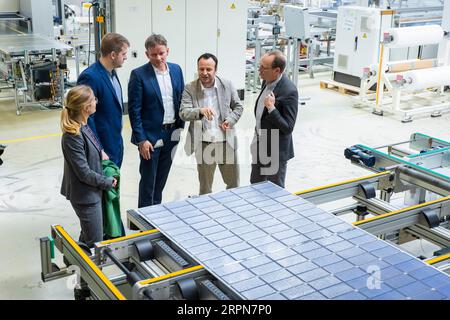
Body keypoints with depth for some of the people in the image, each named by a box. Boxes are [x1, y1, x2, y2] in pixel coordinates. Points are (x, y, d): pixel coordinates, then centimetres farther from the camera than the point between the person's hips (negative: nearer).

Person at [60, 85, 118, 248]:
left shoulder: (84, 126, 0)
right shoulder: (72, 136, -27)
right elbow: (84, 173, -22)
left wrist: (99, 152, 1)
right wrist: (107, 182, -10)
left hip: (93, 191, 9)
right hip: (85, 195, -9)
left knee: (87, 237, 23)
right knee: (95, 243, 3)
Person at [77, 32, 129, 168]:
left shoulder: (112, 73, 7)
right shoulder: (90, 77, -21)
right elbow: (86, 117, -21)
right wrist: (98, 151, -20)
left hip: (116, 145, 8)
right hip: (102, 150, -8)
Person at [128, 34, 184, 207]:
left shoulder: (176, 70, 3)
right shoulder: (139, 75, -12)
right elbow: (134, 110, -12)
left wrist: (181, 127, 7)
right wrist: (141, 140, -15)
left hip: (172, 134, 5)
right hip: (151, 136, -5)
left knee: (161, 179, 17)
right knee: (148, 181, 5)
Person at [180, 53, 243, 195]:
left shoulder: (227, 85, 1)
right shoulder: (190, 88, -4)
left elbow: (238, 106, 11)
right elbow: (183, 113, -13)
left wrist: (230, 120, -7)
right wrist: (200, 111, -31)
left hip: (226, 141, 2)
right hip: (203, 144, -2)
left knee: (234, 183, 14)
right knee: (205, 186, 11)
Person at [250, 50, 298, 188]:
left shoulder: (289, 91, -25)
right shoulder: (267, 82, 0)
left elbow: (288, 128, -24)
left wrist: (272, 108, -34)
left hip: (276, 152, -8)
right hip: (260, 147, 8)